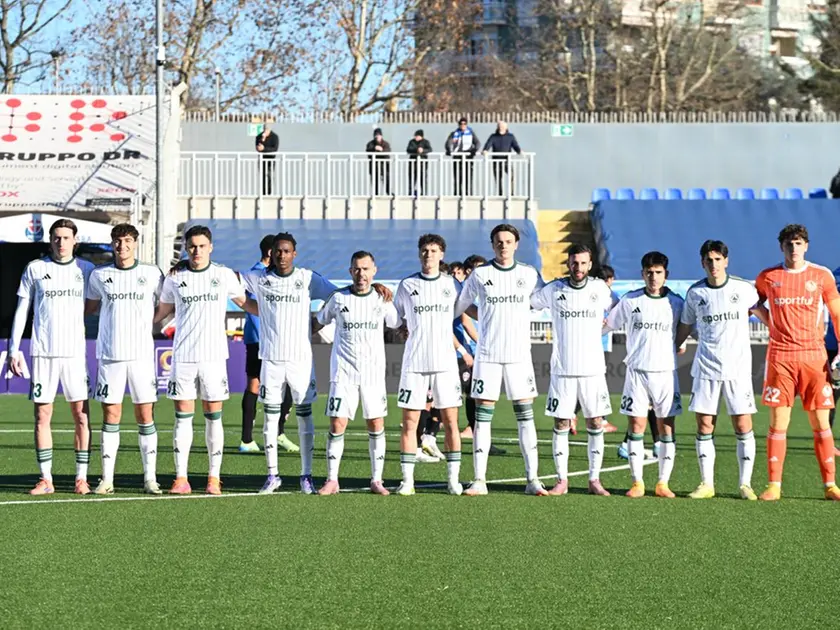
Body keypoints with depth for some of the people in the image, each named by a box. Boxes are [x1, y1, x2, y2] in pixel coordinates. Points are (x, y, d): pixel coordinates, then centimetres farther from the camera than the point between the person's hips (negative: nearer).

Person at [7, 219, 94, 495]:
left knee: (81, 415, -4)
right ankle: (46, 479, 5)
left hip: (76, 352, 0)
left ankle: (82, 478, 2)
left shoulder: (87, 270, 7)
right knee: (42, 415, 0)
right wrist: (14, 350, 1)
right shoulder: (35, 269, 5)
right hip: (42, 352, 0)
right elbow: (21, 310, 7)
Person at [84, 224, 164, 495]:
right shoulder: (99, 275, 7)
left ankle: (150, 477, 3)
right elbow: (89, 307, 20)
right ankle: (107, 479, 3)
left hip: (142, 354, -1)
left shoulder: (152, 274, 4)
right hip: (109, 355, 1)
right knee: (111, 415, 1)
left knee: (145, 415, -1)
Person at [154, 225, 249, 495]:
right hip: (183, 356, 1)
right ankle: (181, 478, 2)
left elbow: (244, 302, 17)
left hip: (214, 356, 0)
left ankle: (214, 477, 6)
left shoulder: (224, 275, 4)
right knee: (183, 415, 0)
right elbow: (162, 310, 19)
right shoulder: (174, 278, 6)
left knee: (213, 416, 1)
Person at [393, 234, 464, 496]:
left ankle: (453, 479, 5)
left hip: (445, 363, 0)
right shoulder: (407, 285, 6)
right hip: (414, 363, 0)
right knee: (410, 421, -2)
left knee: (450, 421, -1)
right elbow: (395, 320, 19)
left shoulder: (451, 285, 7)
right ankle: (407, 480, 2)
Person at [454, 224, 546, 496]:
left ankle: (532, 479, 1)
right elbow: (461, 305, 16)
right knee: (483, 415, -2)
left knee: (525, 415, -1)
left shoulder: (529, 274, 5)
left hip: (519, 354, 1)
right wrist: (485, 318, 7)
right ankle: (479, 480, 1)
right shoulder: (479, 275, 3)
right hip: (487, 354, -1)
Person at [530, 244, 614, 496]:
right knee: (561, 425, 0)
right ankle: (562, 480, 7)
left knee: (596, 424, 1)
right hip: (562, 370, -1)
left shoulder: (600, 288, 3)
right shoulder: (553, 290, 0)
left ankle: (594, 480, 8)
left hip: (594, 369, 1)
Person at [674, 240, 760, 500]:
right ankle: (706, 484, 8)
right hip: (705, 368, 2)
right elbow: (685, 326, 16)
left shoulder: (744, 289, -1)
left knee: (743, 426, -4)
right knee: (704, 426, 0)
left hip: (738, 369, -2)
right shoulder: (695, 293, 5)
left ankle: (745, 484, 4)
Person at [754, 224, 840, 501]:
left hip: (814, 356, 0)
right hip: (780, 356, 0)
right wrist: (773, 324, 8)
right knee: (778, 423, -2)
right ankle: (774, 485, 2)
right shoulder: (768, 277, 4)